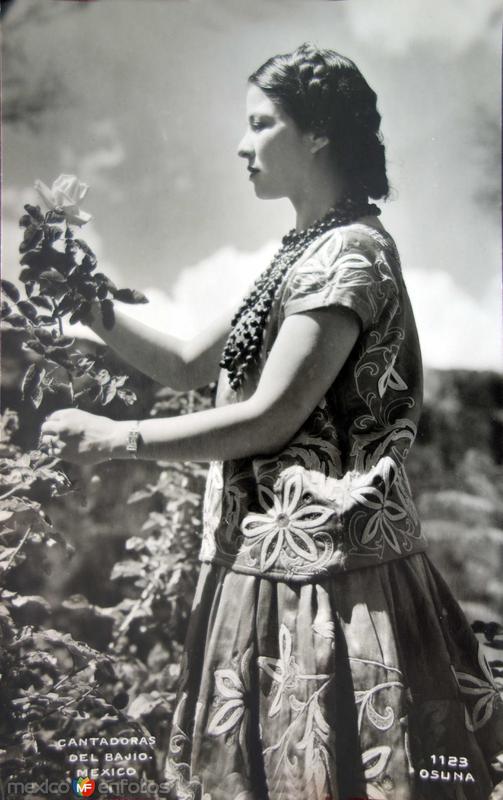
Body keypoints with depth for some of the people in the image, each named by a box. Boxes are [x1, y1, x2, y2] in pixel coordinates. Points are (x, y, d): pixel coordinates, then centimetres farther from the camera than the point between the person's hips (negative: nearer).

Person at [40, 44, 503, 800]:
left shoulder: (349, 253, -14)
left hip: (320, 560, -9)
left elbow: (270, 418, -19)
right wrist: (90, 306, 6)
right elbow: (187, 366, 17)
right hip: (277, 556, 9)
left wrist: (116, 438, -14)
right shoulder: (303, 254, 15)